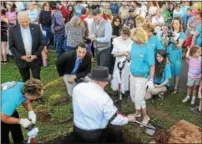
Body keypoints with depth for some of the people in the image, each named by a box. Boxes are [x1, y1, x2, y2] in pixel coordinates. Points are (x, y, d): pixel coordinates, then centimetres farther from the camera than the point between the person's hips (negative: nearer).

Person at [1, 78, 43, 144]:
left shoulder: (23, 86, -25)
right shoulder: (12, 100, -45)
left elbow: (26, 100, -2)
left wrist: (31, 112, -17)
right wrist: (21, 121, -22)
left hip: (6, 106, 8)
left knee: (16, 126, 22)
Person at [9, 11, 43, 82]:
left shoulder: (36, 27, -5)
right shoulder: (12, 30, -7)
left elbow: (41, 43, 0)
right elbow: (11, 46, -3)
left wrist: (36, 55, -11)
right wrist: (21, 56, -12)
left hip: (35, 59, 0)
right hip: (21, 60, 0)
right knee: (26, 81, 13)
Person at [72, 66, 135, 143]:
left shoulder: (77, 87, -12)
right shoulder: (103, 98, -27)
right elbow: (114, 119, -18)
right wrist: (127, 119, 1)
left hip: (77, 130, 6)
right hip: (94, 135, -6)